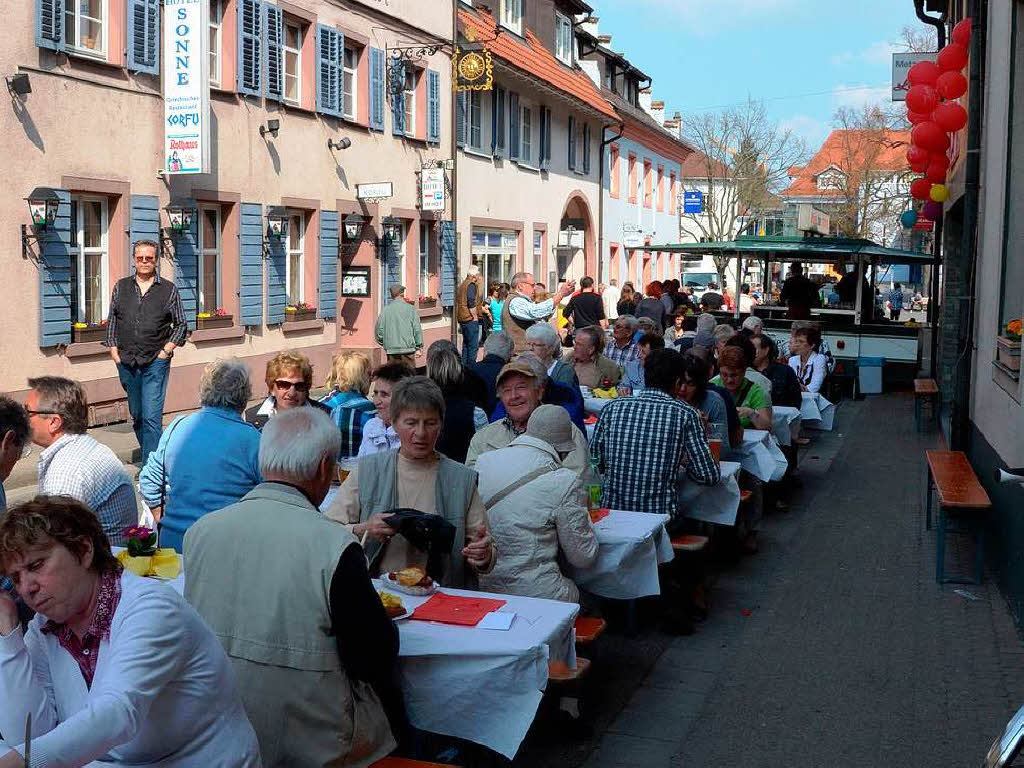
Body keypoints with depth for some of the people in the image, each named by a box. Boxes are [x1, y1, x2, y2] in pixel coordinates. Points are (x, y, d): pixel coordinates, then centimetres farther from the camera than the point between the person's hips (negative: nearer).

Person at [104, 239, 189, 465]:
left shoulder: (169, 289, 2)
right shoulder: (121, 287, 10)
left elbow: (181, 325, 6)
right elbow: (111, 322, 14)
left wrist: (166, 350, -4)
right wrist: (114, 351, 5)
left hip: (156, 363, -4)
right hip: (126, 362, 4)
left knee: (152, 416, -11)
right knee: (136, 415, 14)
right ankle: (151, 456, 30)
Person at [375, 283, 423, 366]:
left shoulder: (385, 310, 3)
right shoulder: (410, 309, -3)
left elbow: (379, 330, 5)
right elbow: (417, 329, -2)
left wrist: (383, 344, 21)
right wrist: (418, 348, 6)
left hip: (391, 349, 2)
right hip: (408, 348, -2)